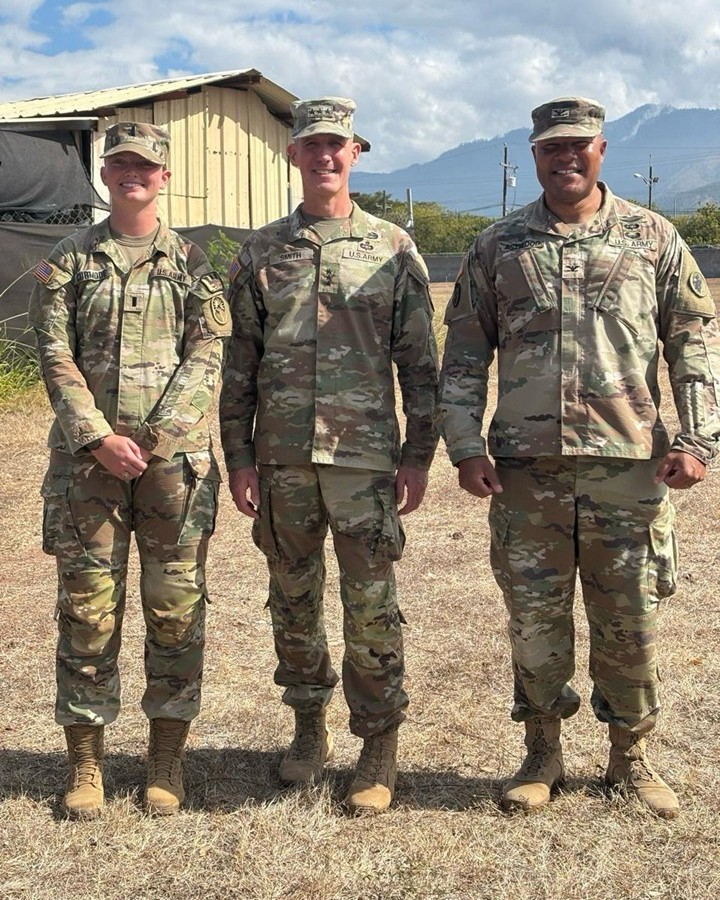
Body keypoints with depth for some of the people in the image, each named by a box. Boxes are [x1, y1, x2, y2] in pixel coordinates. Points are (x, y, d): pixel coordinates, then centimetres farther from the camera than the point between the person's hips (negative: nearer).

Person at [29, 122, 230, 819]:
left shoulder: (191, 262, 8)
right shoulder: (68, 261, 9)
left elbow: (207, 354, -1)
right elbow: (55, 356, 2)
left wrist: (153, 437, -12)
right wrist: (99, 438, -11)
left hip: (175, 455, 0)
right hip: (86, 455, 0)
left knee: (175, 605, 3)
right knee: (86, 604, 3)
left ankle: (166, 761, 16)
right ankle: (85, 761, 15)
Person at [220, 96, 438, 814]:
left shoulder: (393, 250, 3)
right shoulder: (260, 252, 8)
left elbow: (419, 363, 3)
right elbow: (239, 364, 8)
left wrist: (418, 454, -3)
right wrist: (238, 457, 3)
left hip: (365, 457, -2)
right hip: (282, 459, 3)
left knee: (371, 608, 1)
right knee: (293, 602, 12)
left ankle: (379, 748, 16)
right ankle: (309, 729, 30)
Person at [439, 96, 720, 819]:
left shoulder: (653, 238, 7)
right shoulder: (497, 247, 8)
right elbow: (463, 354, 8)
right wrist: (466, 446, -1)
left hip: (628, 465, 0)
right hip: (525, 468, 1)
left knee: (630, 623, 8)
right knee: (533, 620, 8)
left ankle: (630, 757, 26)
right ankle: (542, 756, 25)